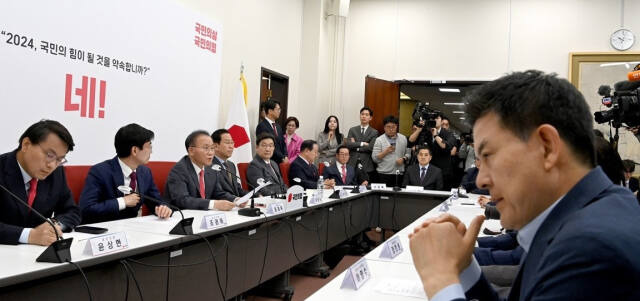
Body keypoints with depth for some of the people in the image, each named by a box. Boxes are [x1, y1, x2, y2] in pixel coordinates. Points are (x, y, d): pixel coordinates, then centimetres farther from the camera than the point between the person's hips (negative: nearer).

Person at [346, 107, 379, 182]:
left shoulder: (374, 132, 6)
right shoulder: (352, 130, 12)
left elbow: (371, 147, -8)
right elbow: (348, 144, -3)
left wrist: (355, 146, -2)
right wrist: (362, 143, -8)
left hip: (367, 167, -1)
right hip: (353, 165, 1)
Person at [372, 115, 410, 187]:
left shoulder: (403, 138, 11)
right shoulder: (379, 140, 2)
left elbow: (408, 153, 12)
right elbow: (375, 158, -3)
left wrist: (403, 159, -8)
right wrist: (386, 152, -14)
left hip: (399, 174, 2)